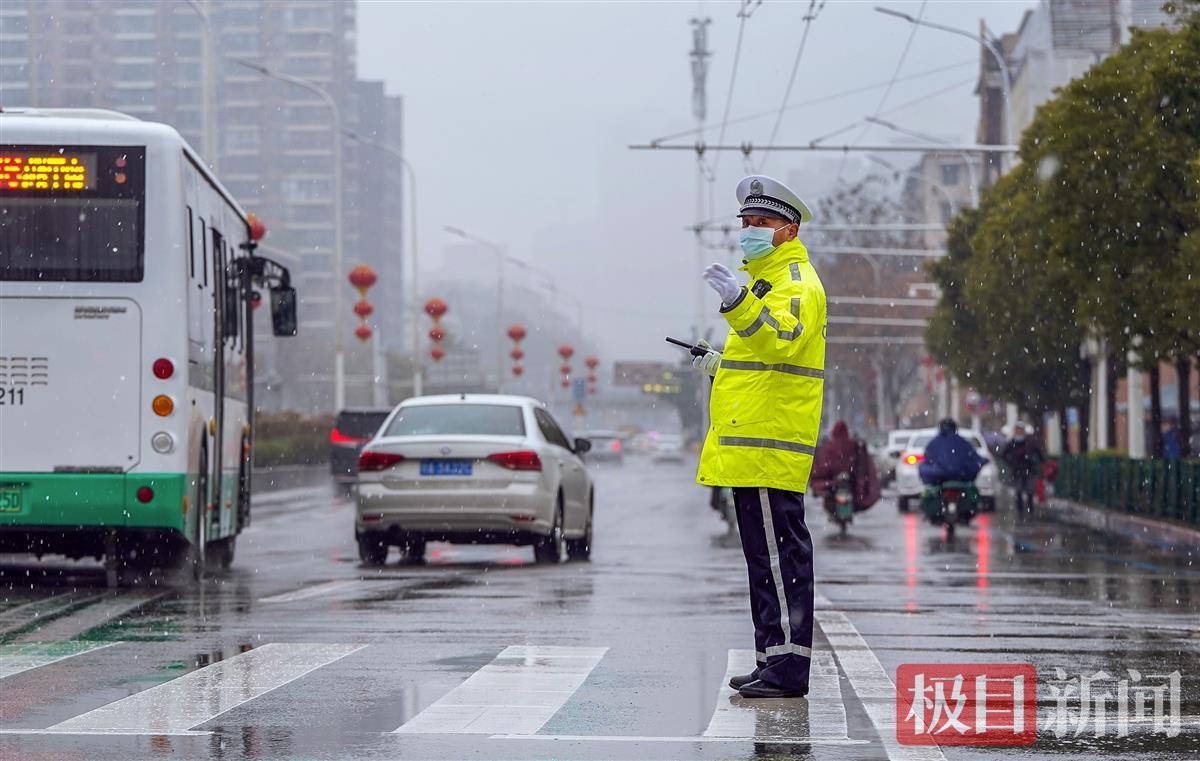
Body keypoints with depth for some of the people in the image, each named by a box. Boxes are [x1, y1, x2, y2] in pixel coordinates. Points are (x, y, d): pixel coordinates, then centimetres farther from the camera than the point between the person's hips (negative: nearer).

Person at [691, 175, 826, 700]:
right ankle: (775, 661, 16)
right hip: (752, 447, 11)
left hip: (771, 445, -11)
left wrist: (739, 303, -43)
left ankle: (789, 666, -12)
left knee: (778, 554, -12)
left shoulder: (796, 282, -8)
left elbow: (781, 339, -29)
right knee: (766, 556, 12)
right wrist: (721, 364, 21)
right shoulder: (767, 280, 25)